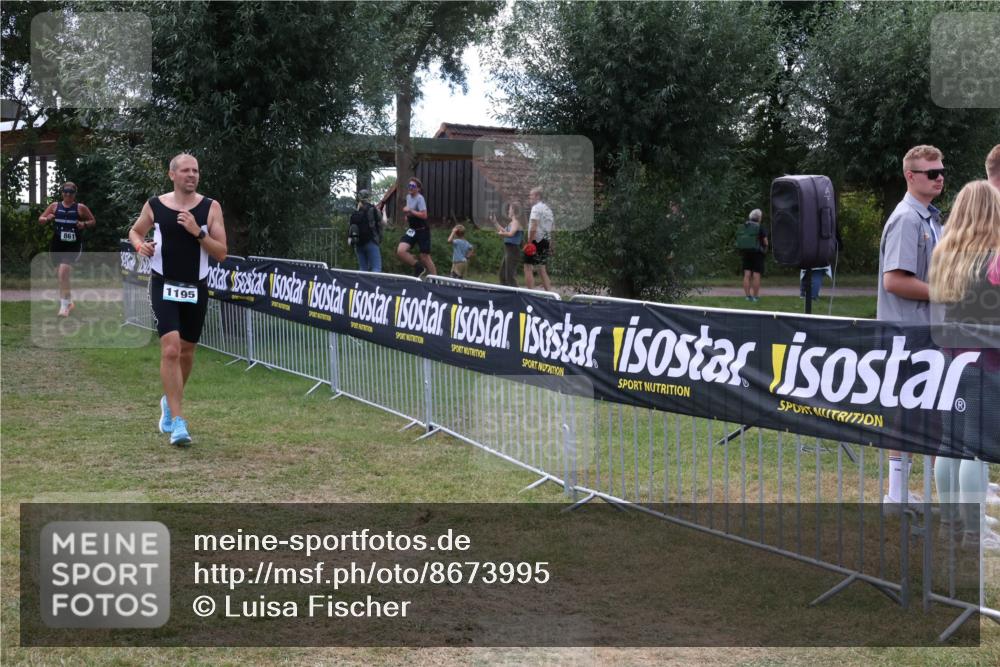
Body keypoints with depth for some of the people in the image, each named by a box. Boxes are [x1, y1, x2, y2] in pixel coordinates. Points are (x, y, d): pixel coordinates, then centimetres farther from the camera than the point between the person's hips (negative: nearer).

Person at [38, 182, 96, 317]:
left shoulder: (81, 208, 0)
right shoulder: (55, 206, 6)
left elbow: (93, 221, 11)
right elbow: (40, 220, 11)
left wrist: (84, 224, -10)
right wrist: (47, 218, -11)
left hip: (74, 246, -4)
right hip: (57, 245, 4)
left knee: (63, 271, -22)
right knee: (60, 273, 14)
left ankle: (65, 305, -16)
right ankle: (69, 301, 35)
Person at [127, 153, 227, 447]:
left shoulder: (211, 208, -2)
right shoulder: (155, 205, -1)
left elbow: (221, 253, -5)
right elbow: (135, 231, 17)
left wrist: (198, 232, -19)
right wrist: (140, 244, -5)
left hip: (196, 289, 2)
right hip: (164, 287, -2)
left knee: (186, 352, 14)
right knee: (170, 350, -16)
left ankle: (170, 401, 41)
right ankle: (178, 422, -15)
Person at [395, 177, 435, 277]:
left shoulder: (420, 198, -14)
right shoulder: (408, 197, 10)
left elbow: (424, 215, -24)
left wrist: (410, 211, -20)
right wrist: (407, 215, 11)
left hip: (422, 231, -7)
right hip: (412, 230, 7)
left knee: (425, 257, -3)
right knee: (400, 251, -12)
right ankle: (418, 268, 5)